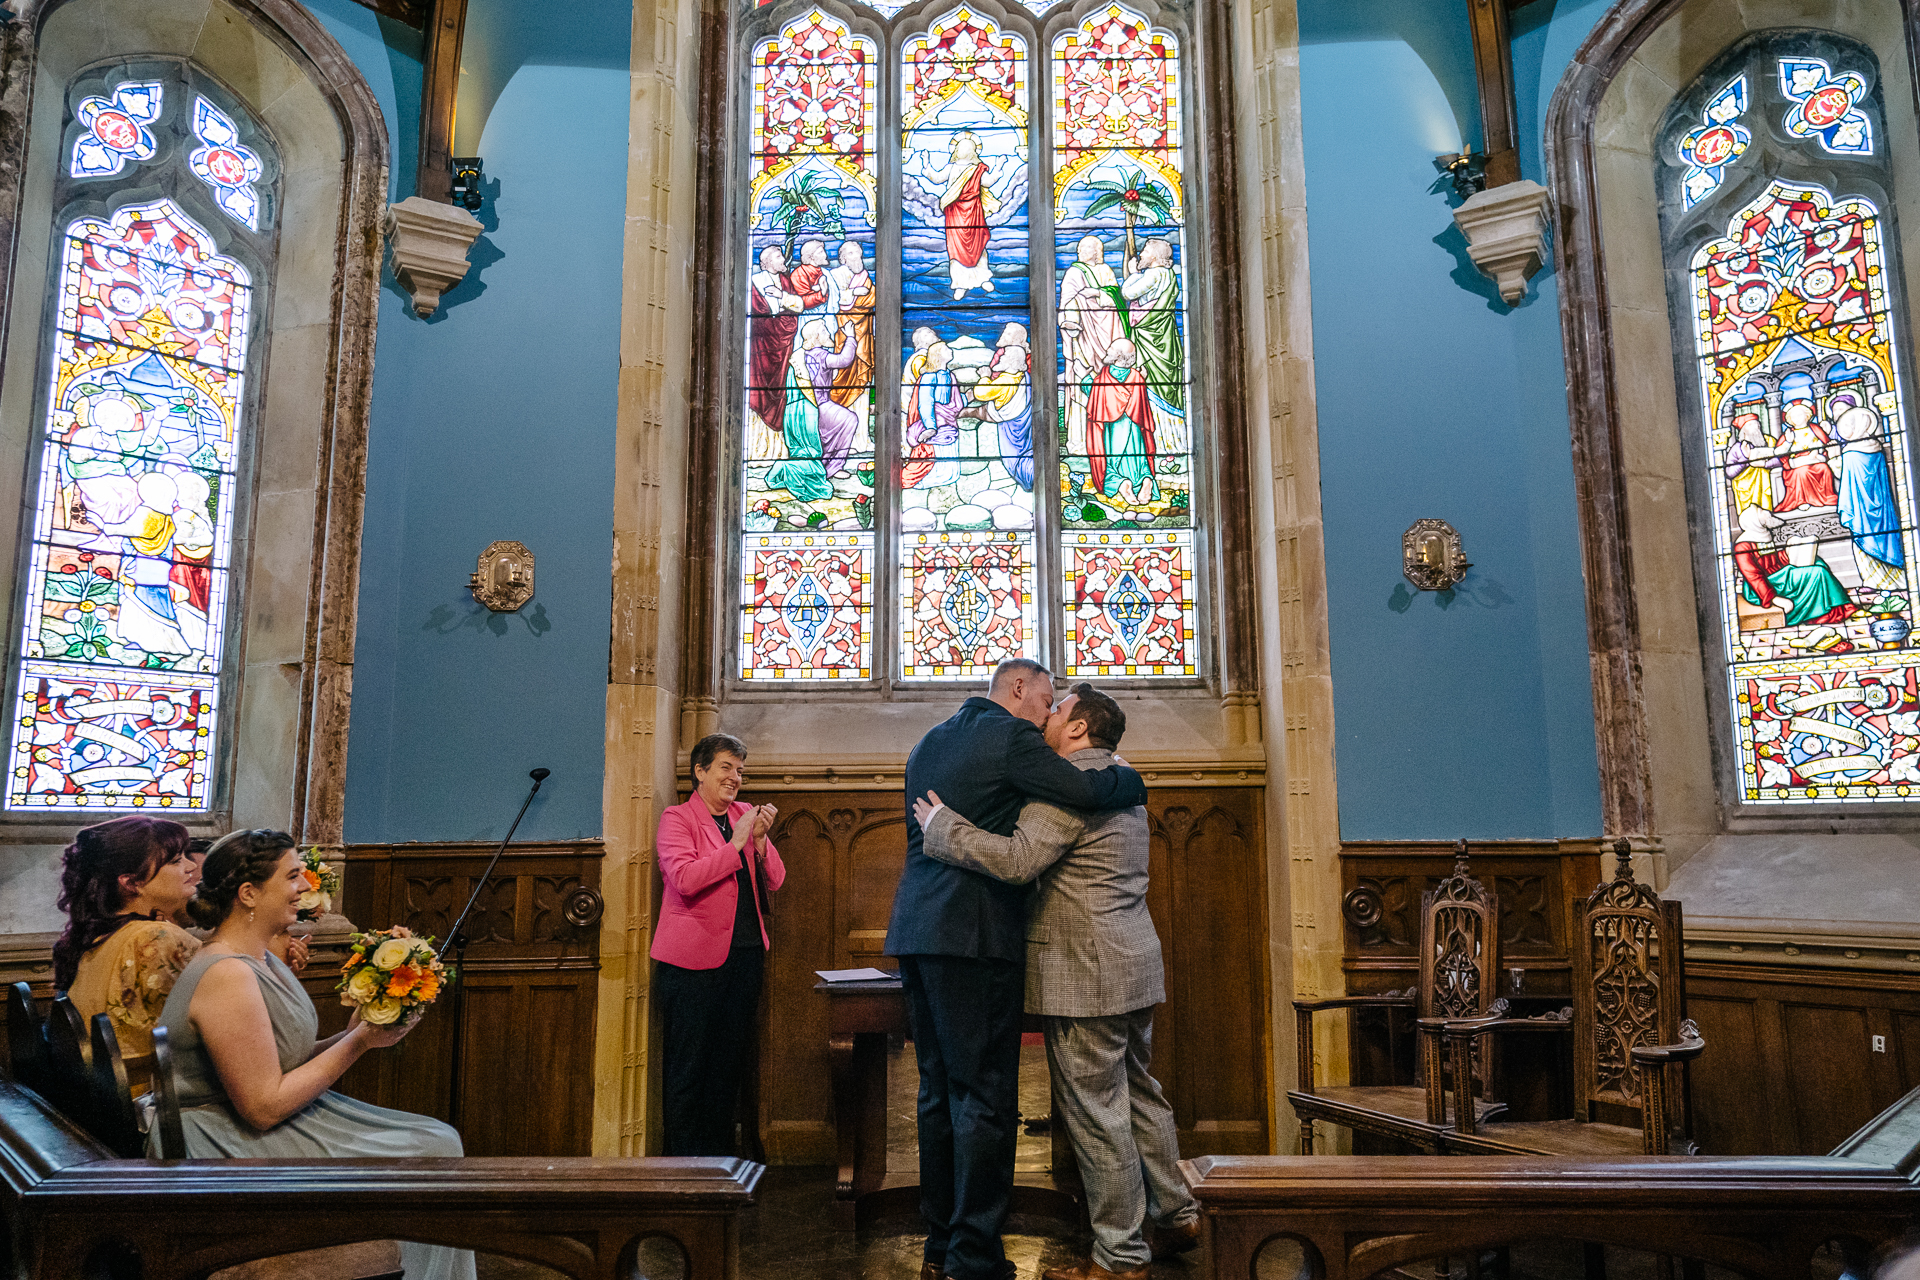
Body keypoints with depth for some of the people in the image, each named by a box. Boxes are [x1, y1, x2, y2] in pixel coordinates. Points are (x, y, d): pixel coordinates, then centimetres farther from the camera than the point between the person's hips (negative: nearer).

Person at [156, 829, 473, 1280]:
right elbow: (264, 1107, -23)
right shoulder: (227, 976, -23)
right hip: (230, 1148, -10)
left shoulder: (262, 961, 8)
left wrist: (352, 1034, -5)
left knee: (438, 1140, 2)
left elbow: (285, 1064, 10)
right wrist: (357, 1043, -17)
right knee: (428, 1154, -11)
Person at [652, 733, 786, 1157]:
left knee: (730, 1060, 12)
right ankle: (683, 1157, 14)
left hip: (744, 953, 5)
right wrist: (736, 844, -17)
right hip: (693, 958, -5)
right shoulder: (677, 819, -3)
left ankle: (718, 1151, 23)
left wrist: (760, 839, -9)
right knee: (689, 1062, 2)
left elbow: (774, 881, 7)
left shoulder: (745, 815, 12)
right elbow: (684, 878, -19)